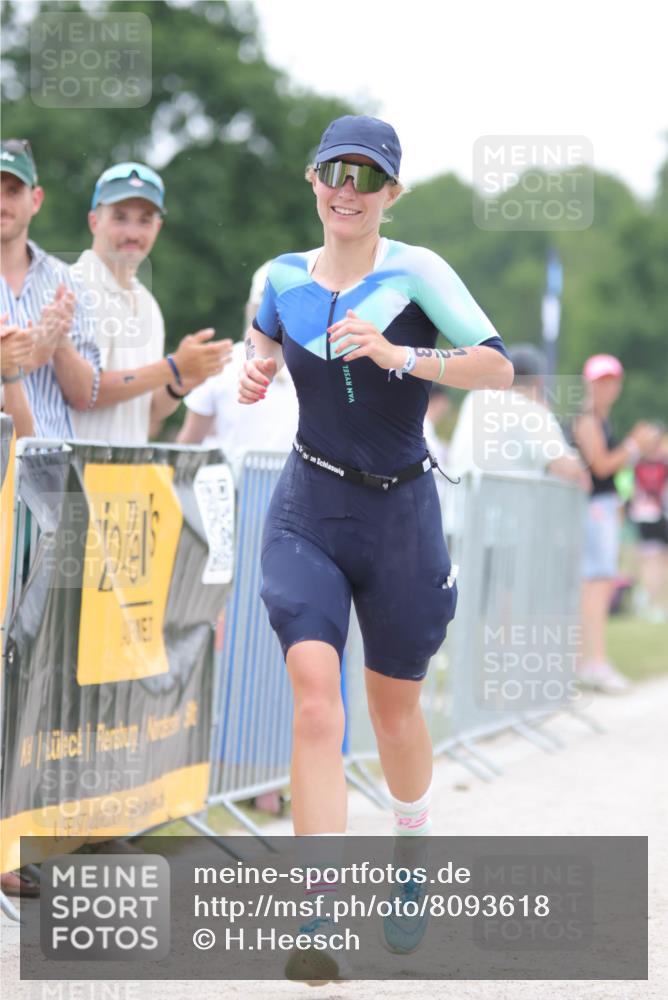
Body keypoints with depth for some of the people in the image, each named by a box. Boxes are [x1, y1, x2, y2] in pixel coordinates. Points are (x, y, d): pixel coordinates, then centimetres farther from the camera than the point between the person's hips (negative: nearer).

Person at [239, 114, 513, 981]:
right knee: (315, 699, -17)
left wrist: (400, 357, -31)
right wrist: (254, 374, 1)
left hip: (401, 513, -1)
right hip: (308, 510, 1)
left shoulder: (415, 272, -9)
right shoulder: (282, 278, 2)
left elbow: (499, 364, -18)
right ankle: (317, 925, -19)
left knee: (395, 709, 12)